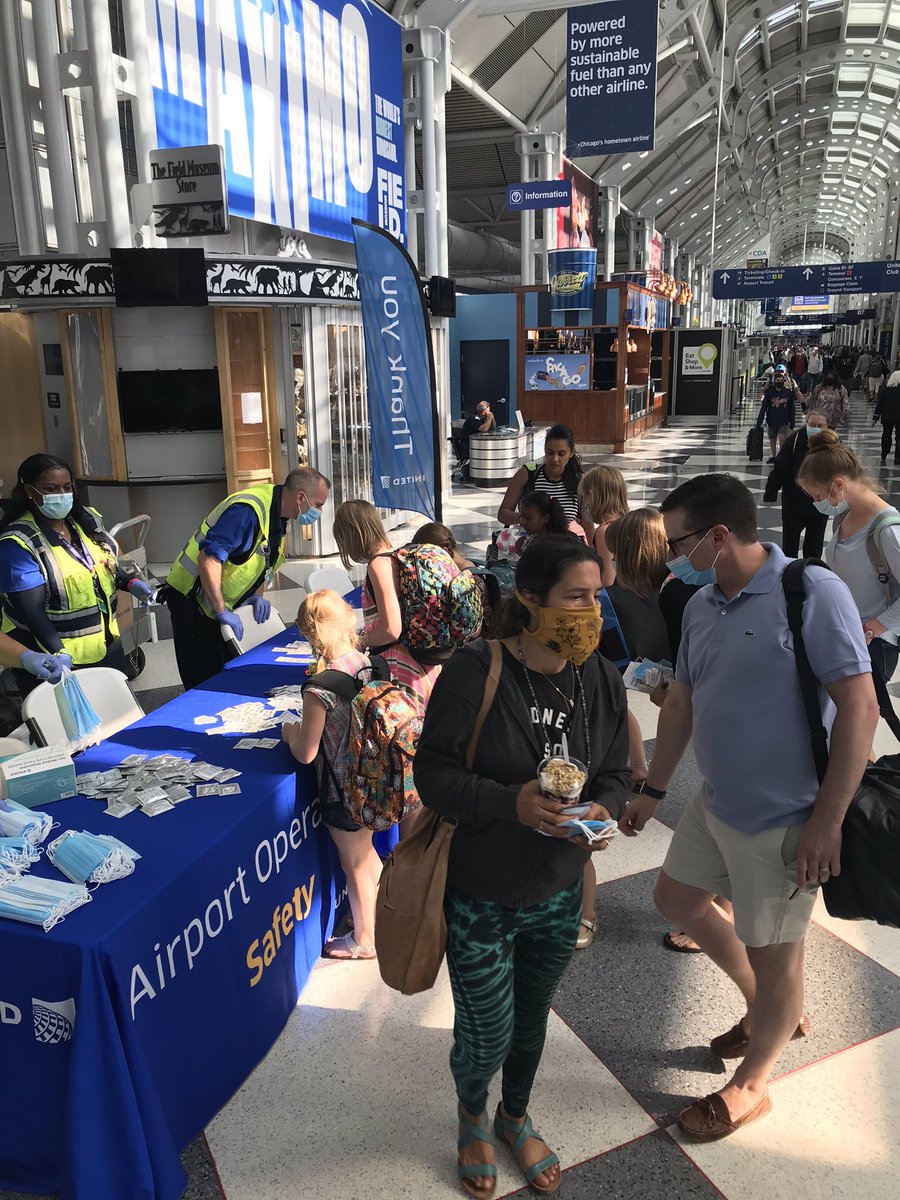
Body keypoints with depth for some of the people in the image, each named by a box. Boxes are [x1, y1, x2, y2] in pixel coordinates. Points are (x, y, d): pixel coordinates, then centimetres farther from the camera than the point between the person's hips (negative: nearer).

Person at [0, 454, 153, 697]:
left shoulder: (87, 519, 3)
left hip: (107, 645, 7)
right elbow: (31, 610, -23)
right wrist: (59, 653, -35)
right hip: (57, 660, -6)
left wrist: (130, 583, -1)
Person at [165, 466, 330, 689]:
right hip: (192, 601, -9)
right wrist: (222, 612, -31)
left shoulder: (278, 514, 2)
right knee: (204, 681, -5)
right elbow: (208, 558, -34)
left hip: (224, 605, 9)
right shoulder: (248, 511, -28)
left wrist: (257, 596, 0)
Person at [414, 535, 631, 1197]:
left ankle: (517, 1117, 56)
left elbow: (616, 771, 3)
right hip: (479, 899, -4)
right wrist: (511, 803, -32)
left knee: (532, 1017, 25)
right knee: (487, 1033, 12)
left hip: (558, 894, 4)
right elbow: (433, 772, -19)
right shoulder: (476, 670, -24)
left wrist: (603, 808, -18)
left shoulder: (602, 680, -7)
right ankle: (473, 1117, 49)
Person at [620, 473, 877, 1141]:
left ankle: (750, 1086, 37)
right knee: (677, 898, 22)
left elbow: (859, 708, -22)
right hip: (716, 802, 8)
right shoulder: (702, 605, 2)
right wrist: (653, 792, 15)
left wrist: (827, 821, -21)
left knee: (775, 957, 10)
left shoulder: (813, 592, -21)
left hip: (783, 821, -8)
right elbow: (682, 703, 11)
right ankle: (770, 1011, 45)